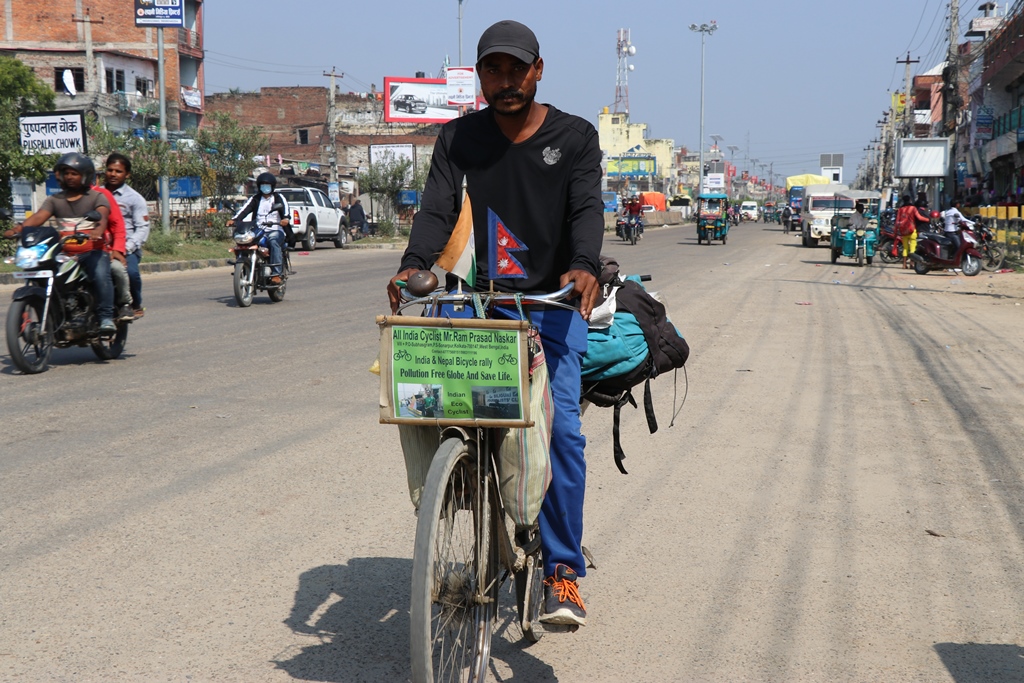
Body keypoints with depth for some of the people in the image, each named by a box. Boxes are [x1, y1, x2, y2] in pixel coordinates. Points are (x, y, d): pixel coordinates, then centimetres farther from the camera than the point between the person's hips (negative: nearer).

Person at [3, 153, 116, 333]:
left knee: (101, 276, -31)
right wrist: (18, 228, -22)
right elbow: (39, 217, -1)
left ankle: (106, 318, -28)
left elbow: (102, 215, -16)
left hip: (92, 250, -4)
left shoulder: (96, 197, 6)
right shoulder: (54, 200, 16)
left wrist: (98, 230, -40)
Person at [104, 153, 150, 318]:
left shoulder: (134, 198, 7)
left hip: (126, 247, -3)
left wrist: (126, 248, -15)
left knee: (131, 272, -31)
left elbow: (143, 228, -1)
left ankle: (136, 305, -4)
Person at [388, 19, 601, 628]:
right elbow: (438, 208, -5)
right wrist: (413, 265, -25)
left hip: (553, 302, -2)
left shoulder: (575, 137, 3)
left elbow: (587, 209, -10)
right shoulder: (459, 138, 7)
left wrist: (585, 267, -31)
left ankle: (563, 573, -5)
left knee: (561, 427, -15)